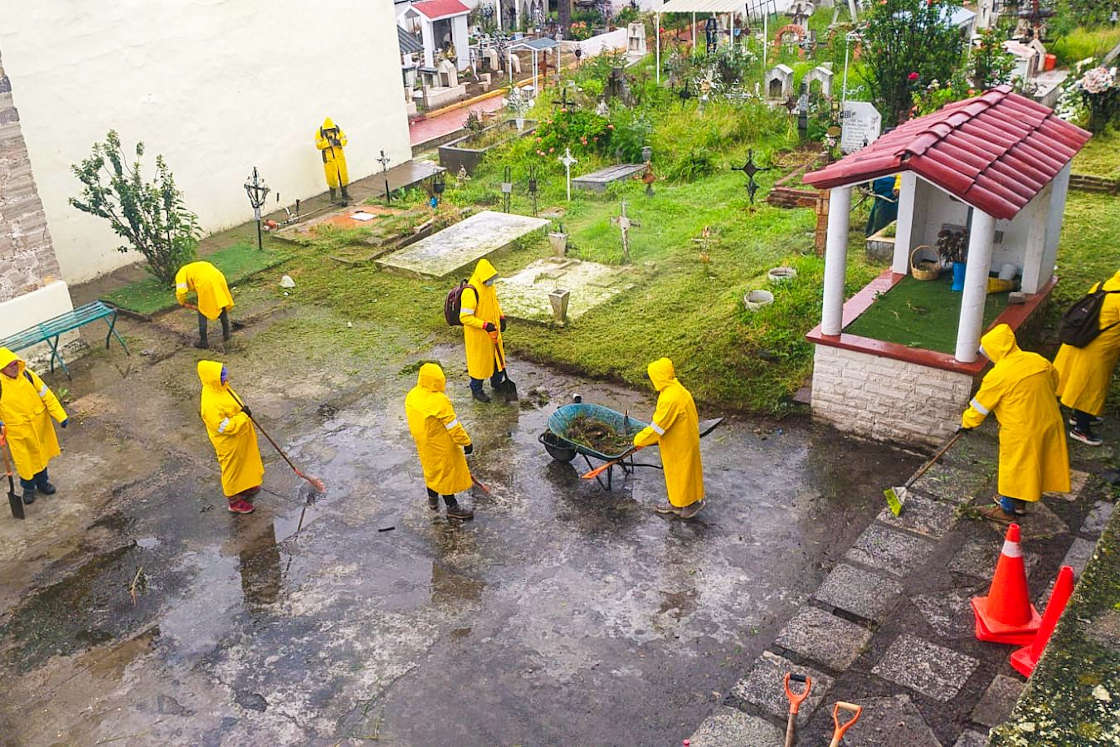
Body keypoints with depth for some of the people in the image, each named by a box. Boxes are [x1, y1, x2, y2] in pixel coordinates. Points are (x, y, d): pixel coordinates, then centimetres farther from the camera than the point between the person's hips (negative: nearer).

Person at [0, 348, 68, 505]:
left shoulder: (28, 375, -11)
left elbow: (47, 395, -6)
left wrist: (61, 416, -8)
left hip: (39, 424, 3)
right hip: (17, 431, -3)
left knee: (41, 456, 20)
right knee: (25, 461, 8)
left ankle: (42, 482, 43)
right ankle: (28, 488, 33)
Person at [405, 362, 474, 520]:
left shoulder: (411, 396, -7)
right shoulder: (440, 401, -31)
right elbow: (453, 426, -24)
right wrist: (466, 443, -13)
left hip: (423, 444, 8)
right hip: (441, 446, -8)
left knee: (431, 469, 27)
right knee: (446, 472, 8)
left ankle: (432, 499, 46)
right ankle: (452, 508, 22)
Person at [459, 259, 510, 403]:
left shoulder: (489, 286, -2)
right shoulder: (470, 292, -29)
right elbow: (464, 317, -29)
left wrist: (501, 317, 3)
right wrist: (485, 325, -32)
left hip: (493, 332, 8)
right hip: (477, 335, -8)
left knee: (497, 356, 22)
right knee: (479, 361, 8)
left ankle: (496, 383, 45)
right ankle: (476, 390, 29)